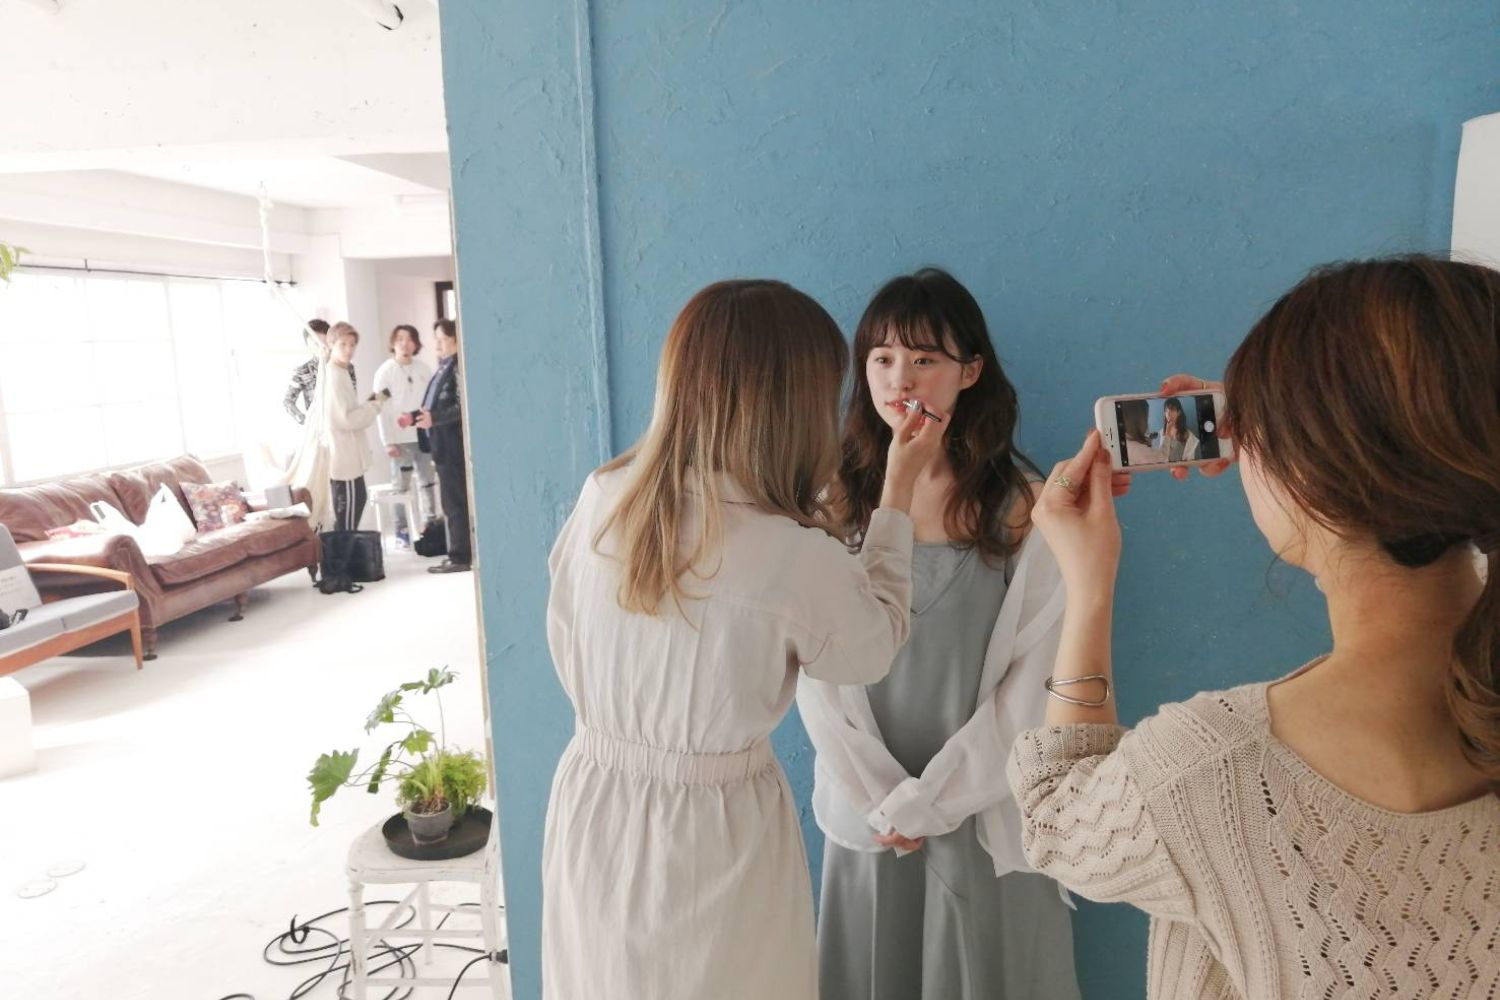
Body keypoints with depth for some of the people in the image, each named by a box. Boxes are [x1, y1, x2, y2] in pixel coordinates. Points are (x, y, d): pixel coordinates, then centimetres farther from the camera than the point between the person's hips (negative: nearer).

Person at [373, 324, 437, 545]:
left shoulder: (423, 368, 7)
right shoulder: (385, 371, -3)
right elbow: (381, 408, -6)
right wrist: (388, 441, -11)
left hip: (424, 435, 3)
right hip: (400, 438, -3)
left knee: (427, 482, 9)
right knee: (401, 486, 2)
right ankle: (402, 529, 10)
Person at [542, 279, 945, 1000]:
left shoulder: (601, 498, -11)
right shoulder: (797, 558, -26)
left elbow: (567, 651, 2)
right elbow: (875, 648, -5)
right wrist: (897, 491, 0)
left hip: (591, 805, 5)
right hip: (714, 828, -4)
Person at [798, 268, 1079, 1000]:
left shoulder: (1024, 508, -10)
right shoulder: (836, 498, -3)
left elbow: (1035, 678, -9)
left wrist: (929, 799, -9)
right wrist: (875, 796, -7)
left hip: (980, 809, -2)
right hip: (864, 810, 2)